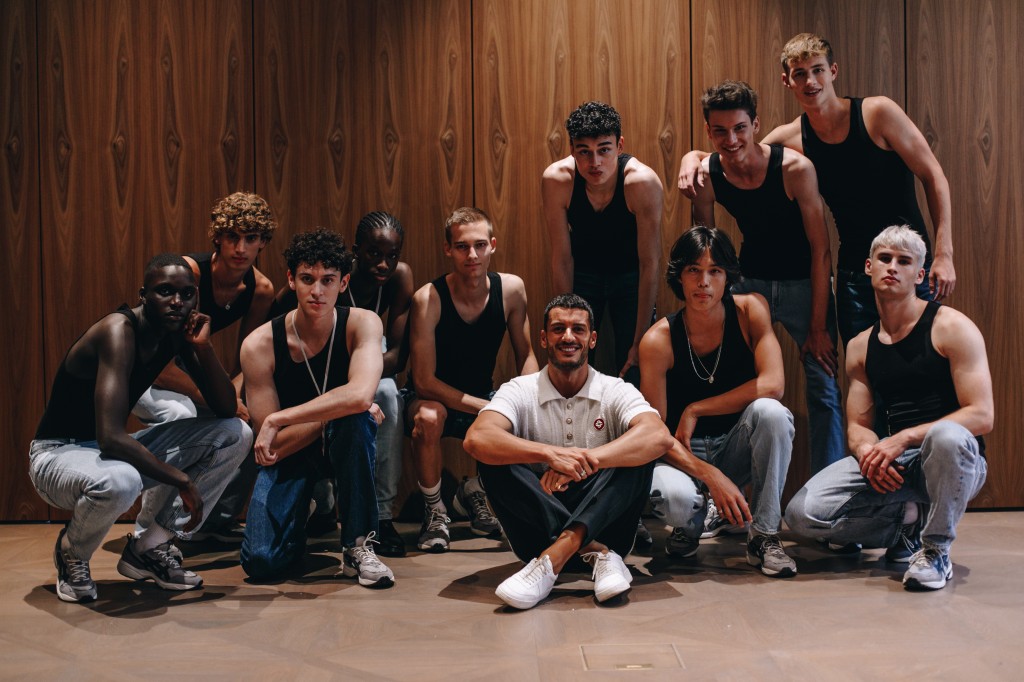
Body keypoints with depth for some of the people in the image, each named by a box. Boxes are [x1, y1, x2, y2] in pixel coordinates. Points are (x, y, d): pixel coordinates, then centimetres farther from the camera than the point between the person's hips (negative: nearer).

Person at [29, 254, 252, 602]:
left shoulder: (177, 332, -3)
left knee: (236, 434, -1)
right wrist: (182, 480, -28)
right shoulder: (118, 332, -26)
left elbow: (226, 409, -3)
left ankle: (149, 547, 4)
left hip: (116, 449, 8)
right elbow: (111, 437, -35)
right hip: (58, 453, -8)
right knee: (119, 482, -42)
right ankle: (71, 550, -4)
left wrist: (203, 346, -17)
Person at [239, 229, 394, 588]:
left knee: (354, 416, -35)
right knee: (261, 561, -20)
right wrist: (332, 413, -22)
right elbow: (274, 447, -16)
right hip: (289, 453, 0)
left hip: (344, 444, 0)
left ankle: (358, 545, -19)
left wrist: (278, 420, -32)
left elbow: (361, 395, -37)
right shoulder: (260, 345, -17)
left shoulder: (362, 324, -17)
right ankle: (299, 514, 18)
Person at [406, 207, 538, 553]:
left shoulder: (511, 289, -10)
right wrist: (487, 407, -30)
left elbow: (526, 357, 0)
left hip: (483, 399, 4)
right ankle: (434, 512, -12)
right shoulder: (428, 299, -23)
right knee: (428, 417, -38)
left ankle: (479, 492, 9)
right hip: (434, 398, -4)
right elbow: (424, 381, -24)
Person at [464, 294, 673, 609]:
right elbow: (476, 439, -21)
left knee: (638, 454, -23)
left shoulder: (616, 392, 1)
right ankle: (595, 552, -28)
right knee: (495, 458, -22)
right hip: (539, 528, 0)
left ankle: (553, 558, -36)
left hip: (601, 521, 0)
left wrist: (585, 461, -35)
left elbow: (659, 437, -22)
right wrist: (549, 453, -36)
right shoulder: (520, 391, 1)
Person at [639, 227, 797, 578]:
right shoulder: (658, 340, -14)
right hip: (684, 454, -1)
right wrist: (711, 476, -29)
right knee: (670, 496, -35)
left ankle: (764, 536, -15)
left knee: (769, 411, -32)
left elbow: (773, 384, -22)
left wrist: (695, 410, -20)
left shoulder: (750, 310, -10)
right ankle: (691, 523, 6)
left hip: (738, 445, 1)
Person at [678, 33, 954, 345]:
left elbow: (934, 178, -7)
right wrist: (693, 158, -12)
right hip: (853, 274, 3)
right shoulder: (790, 138, -1)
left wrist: (943, 254, -14)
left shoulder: (877, 113, -9)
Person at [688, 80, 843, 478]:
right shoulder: (706, 175, -12)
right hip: (749, 281, 3)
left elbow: (820, 250, -15)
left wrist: (819, 327, -15)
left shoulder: (794, 169, -22)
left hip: (803, 283, -2)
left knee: (824, 389, -5)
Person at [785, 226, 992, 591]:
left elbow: (981, 415, -14)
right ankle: (907, 523, 9)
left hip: (956, 462, -4)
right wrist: (868, 452, -16)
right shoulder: (860, 347, 10)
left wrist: (904, 438, -23)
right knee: (802, 513, -17)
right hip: (889, 464, 4)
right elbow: (858, 425, 10)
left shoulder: (951, 327, -6)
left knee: (947, 436, -41)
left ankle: (936, 550, -16)